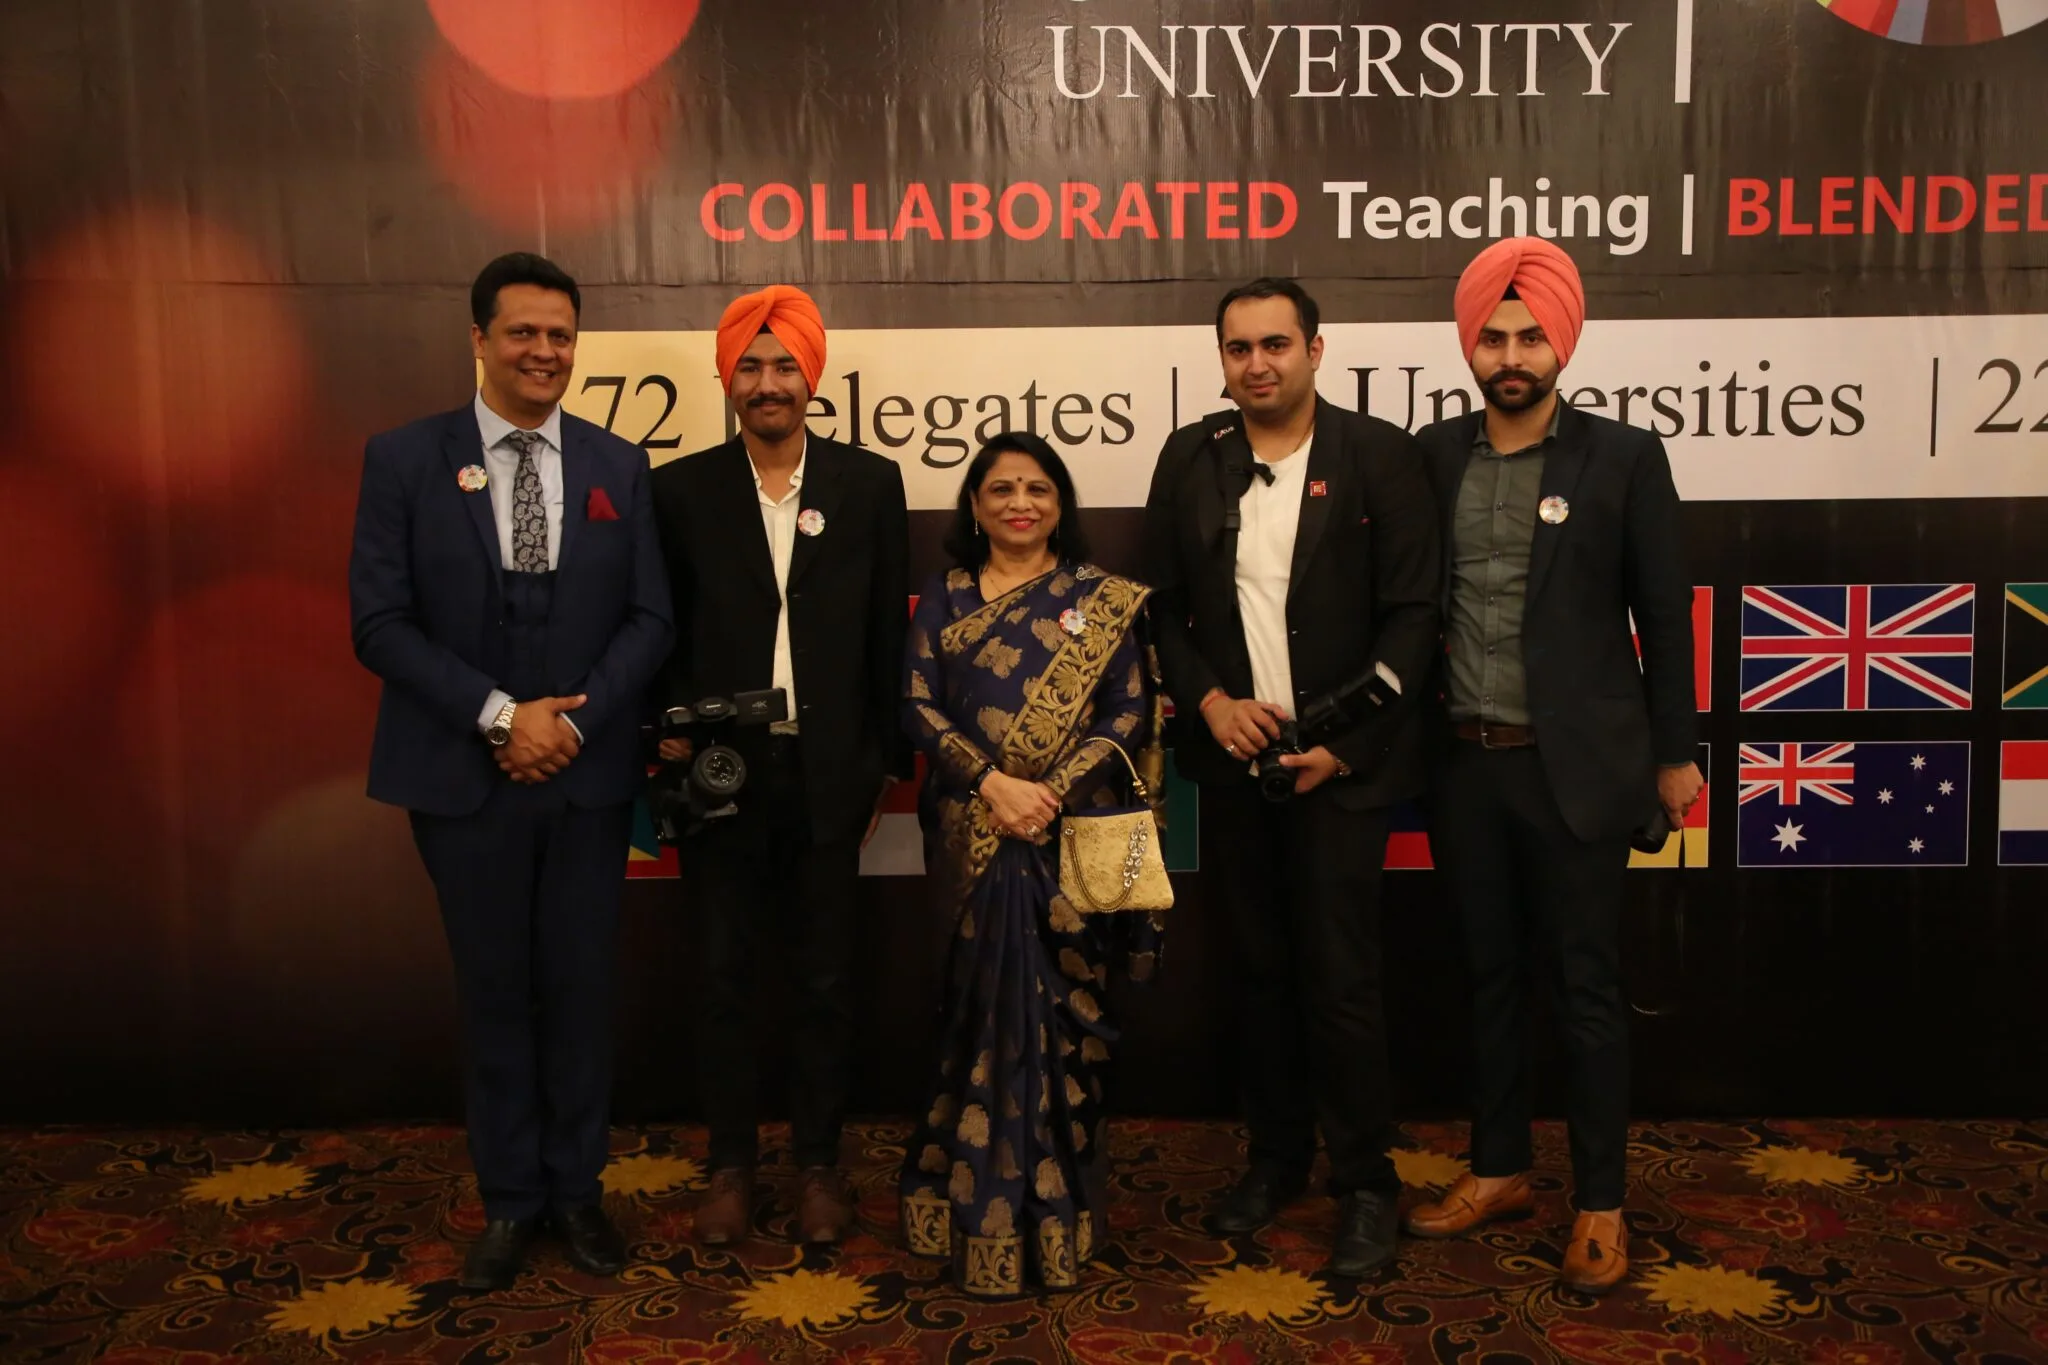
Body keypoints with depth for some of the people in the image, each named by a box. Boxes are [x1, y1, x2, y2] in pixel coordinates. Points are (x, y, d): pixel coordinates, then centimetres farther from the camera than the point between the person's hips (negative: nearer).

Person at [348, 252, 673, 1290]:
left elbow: (649, 619, 1)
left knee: (579, 984, 10)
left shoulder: (618, 466, 4)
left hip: (589, 773, 2)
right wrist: (500, 715, -16)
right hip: (464, 776, -1)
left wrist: (575, 718, -13)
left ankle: (577, 1186, 26)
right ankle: (510, 1199, 25)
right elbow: (379, 622, -7)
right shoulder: (404, 459, -2)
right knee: (494, 991, 10)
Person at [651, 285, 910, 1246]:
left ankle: (819, 1163, 25)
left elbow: (890, 635, 3)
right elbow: (662, 633, 5)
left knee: (826, 978, 10)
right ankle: (730, 1164, 26)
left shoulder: (869, 484, 2)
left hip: (828, 773, 0)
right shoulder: (681, 489, 2)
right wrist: (675, 733, -6)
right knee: (725, 975, 10)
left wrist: (888, 760, 2)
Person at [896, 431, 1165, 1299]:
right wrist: (992, 782, -13)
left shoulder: (1102, 599, 6)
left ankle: (1024, 1196, 17)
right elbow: (918, 708, 1)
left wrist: (1053, 789, -13)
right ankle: (1017, 1216, 12)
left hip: (1072, 831, 0)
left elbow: (1130, 715, -1)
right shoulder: (943, 598, 10)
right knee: (1001, 998, -3)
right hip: (975, 832, 0)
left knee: (1063, 1009, 1)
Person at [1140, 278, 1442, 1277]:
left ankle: (1365, 1184, 17)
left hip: (1337, 763, -3)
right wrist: (1211, 701, -8)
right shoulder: (1190, 458, 6)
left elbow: (1411, 614, -6)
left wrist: (1342, 742, -12)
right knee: (1259, 969, 13)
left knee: (1340, 978, 0)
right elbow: (1161, 605, 8)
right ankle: (1276, 1157, 30)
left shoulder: (1379, 455, -4)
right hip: (1233, 759, 4)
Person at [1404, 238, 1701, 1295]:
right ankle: (1499, 1171, 31)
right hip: (1465, 766, 3)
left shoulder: (1623, 458, -4)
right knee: (1489, 974, 15)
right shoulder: (1433, 455, 4)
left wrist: (1673, 754, 1)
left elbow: (1664, 617, -1)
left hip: (1574, 767, -3)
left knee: (1587, 987, 6)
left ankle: (1600, 1204, 21)